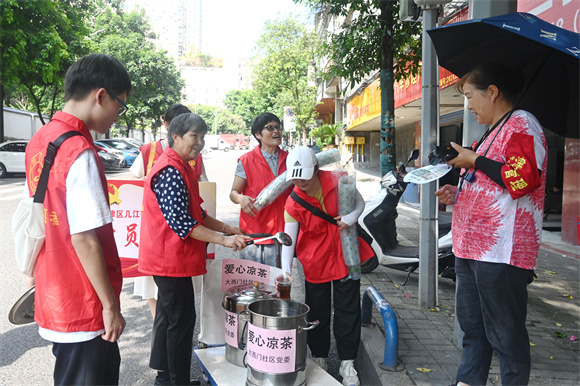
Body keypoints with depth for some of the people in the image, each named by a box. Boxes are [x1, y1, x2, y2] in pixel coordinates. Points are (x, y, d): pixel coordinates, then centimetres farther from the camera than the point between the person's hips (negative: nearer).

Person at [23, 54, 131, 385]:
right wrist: (110, 305, -16)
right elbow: (84, 238, -25)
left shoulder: (39, 140, 6)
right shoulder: (80, 152, -23)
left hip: (53, 293, 9)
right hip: (84, 307, -9)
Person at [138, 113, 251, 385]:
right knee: (181, 319, -1)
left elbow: (195, 213, 18)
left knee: (168, 315, 20)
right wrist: (223, 240, -26)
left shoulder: (181, 168, 15)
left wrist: (225, 228, 9)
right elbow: (181, 222, -26)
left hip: (169, 258, 11)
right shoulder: (170, 171, -20)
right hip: (172, 259, -11)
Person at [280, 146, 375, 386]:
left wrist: (352, 217, -19)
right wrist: (286, 270, -27)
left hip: (345, 256, 1)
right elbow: (289, 238, -15)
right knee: (317, 312, 11)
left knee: (348, 310, 8)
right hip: (315, 262, 0)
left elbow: (360, 202, 2)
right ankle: (319, 358, 32)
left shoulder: (339, 181, -14)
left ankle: (347, 363, 22)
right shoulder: (293, 202, -15)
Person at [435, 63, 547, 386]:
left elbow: (522, 179, -24)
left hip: (500, 252, -10)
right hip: (472, 248, 10)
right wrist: (459, 194, 14)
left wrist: (473, 160, -13)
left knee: (505, 334, 1)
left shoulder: (522, 124, -8)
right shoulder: (495, 131, 21)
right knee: (472, 326, 18)